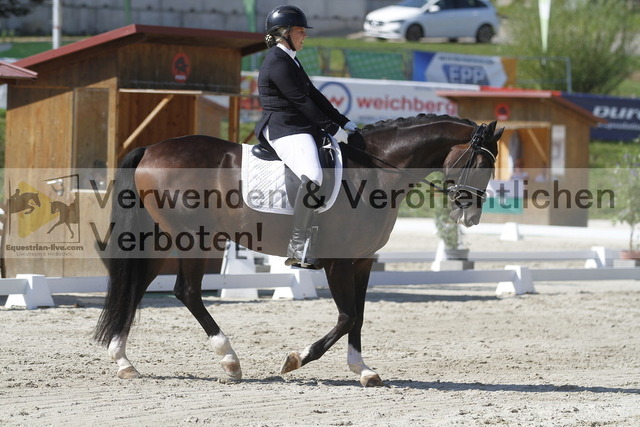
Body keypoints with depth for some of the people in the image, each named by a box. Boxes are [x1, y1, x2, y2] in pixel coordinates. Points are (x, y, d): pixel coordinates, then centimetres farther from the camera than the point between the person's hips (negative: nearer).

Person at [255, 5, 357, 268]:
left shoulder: (290, 61, 22)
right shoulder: (278, 62, -10)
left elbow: (314, 96, 23)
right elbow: (301, 101, -16)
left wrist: (343, 122, 15)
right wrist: (332, 128, -15)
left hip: (301, 128, 11)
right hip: (284, 130, -11)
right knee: (313, 176, -32)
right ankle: (298, 249, -34)